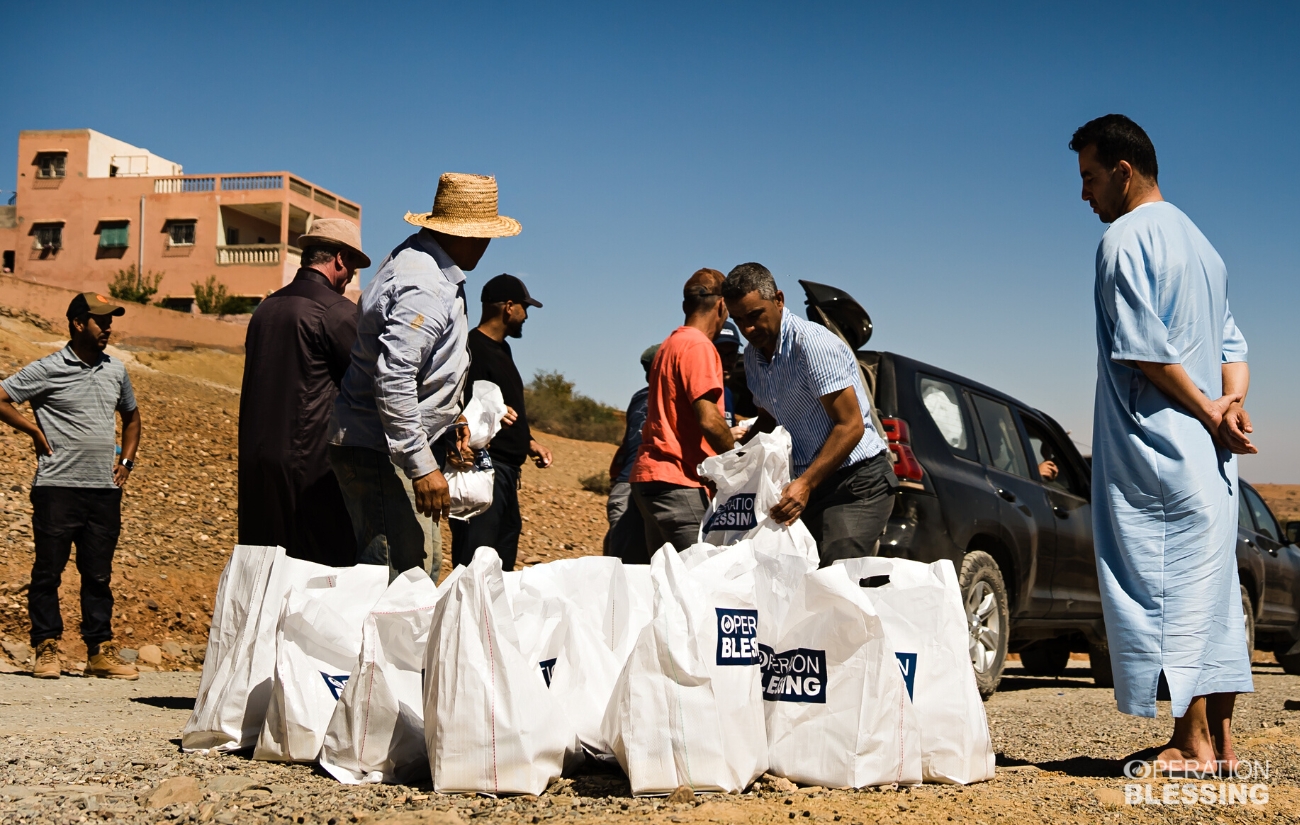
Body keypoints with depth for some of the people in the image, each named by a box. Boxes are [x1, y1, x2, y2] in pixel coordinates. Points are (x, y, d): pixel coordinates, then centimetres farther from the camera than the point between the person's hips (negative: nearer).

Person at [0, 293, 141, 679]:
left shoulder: (115, 371, 12)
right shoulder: (48, 370, -3)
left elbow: (131, 417, 27)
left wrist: (126, 461, 15)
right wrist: (35, 431, -5)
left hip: (105, 489, 4)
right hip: (58, 488, -4)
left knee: (98, 575, 8)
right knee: (48, 571, 2)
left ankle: (101, 651, 13)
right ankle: (47, 650, 10)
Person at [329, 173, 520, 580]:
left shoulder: (418, 260, 12)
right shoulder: (426, 288, -21)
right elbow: (393, 380, -28)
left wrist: (448, 419, 20)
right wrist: (422, 467, -26)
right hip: (381, 451, -11)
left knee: (424, 565, 13)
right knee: (398, 575, -10)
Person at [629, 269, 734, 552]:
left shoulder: (669, 345, 19)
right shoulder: (699, 346, -10)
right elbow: (708, 420, -18)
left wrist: (728, 436, 31)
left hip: (651, 477, 10)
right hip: (677, 482, -10)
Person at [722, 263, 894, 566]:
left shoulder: (812, 342, -17)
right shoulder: (753, 355, 9)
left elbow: (851, 426, -20)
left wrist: (805, 484, -27)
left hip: (856, 482, -8)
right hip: (809, 483, 8)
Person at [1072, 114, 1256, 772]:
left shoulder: (1125, 238, -8)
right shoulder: (1197, 240, 20)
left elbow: (1146, 347, -17)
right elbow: (1231, 344, 15)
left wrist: (1209, 414, -9)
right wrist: (1231, 406, -1)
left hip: (1153, 447, -9)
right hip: (1210, 455, 9)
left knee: (1166, 587, -5)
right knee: (1212, 587, 9)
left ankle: (1192, 742, -2)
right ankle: (1221, 738, 14)